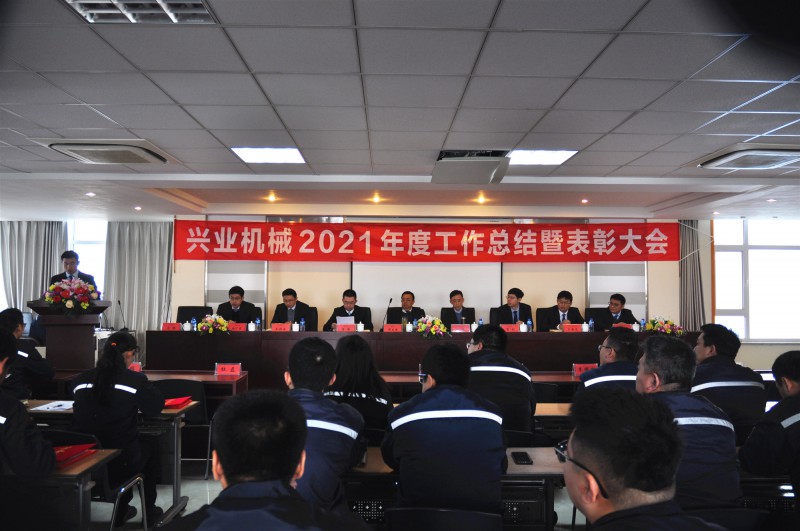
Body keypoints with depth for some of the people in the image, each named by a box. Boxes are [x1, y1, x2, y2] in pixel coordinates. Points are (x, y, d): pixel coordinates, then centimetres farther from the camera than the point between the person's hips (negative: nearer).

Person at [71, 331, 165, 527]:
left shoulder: (80, 379, 0)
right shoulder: (135, 380, -14)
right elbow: (156, 406, -3)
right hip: (120, 463, -4)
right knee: (150, 447, 28)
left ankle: (122, 510, 42)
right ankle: (149, 511, 38)